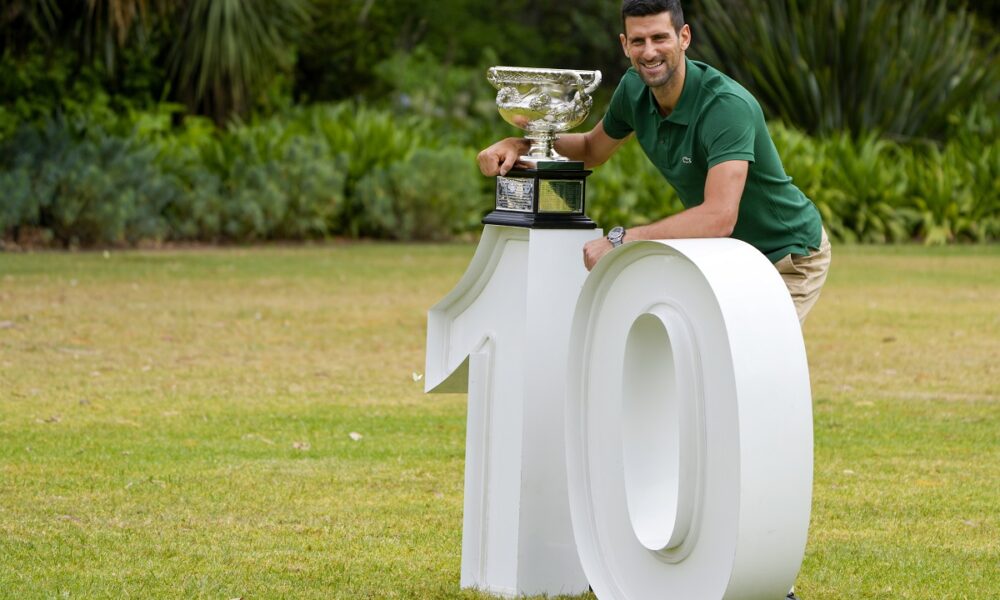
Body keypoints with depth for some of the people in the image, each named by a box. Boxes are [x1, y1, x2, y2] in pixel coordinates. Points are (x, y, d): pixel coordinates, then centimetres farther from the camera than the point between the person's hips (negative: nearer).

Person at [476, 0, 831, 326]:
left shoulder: (728, 107, -32)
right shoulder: (634, 89, -8)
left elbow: (719, 217, -43)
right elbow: (592, 149, 13)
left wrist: (620, 241, -40)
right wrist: (520, 144, -4)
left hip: (788, 257, -7)